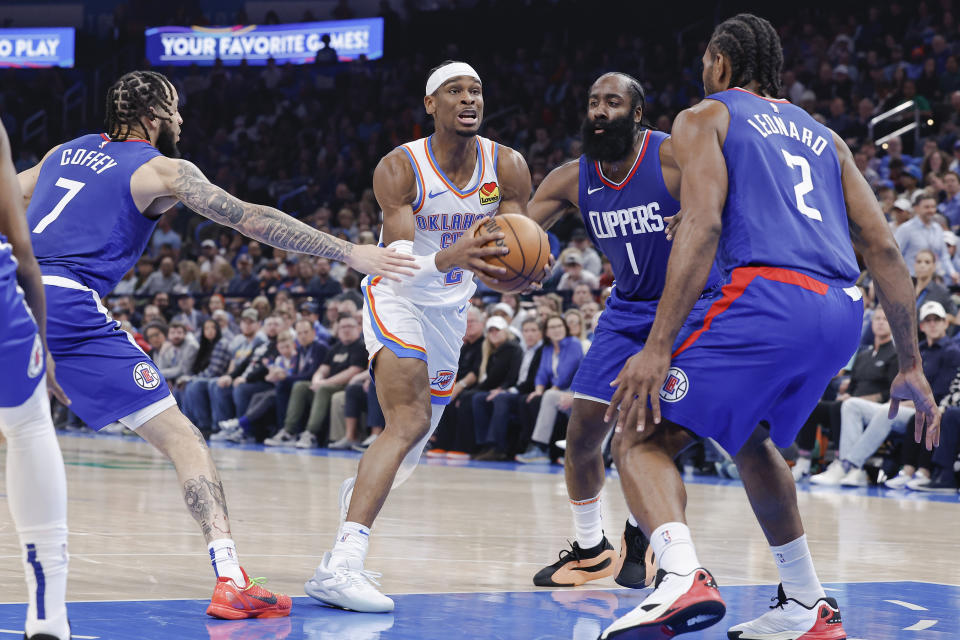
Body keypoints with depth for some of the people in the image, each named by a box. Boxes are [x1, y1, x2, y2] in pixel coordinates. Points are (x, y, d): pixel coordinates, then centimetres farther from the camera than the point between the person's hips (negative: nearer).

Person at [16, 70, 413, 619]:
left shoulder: (64, 152, 24)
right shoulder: (163, 169, 6)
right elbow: (253, 220, 0)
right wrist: (350, 253, 1)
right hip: (70, 306, -6)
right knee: (181, 438, -2)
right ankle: (231, 581, -14)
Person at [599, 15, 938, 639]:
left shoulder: (703, 119, 12)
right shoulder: (822, 135, 29)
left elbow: (702, 227, -6)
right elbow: (884, 248, 19)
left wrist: (658, 349, -13)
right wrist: (912, 367, 20)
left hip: (771, 298, -7)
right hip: (844, 311, 7)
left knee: (642, 437, -1)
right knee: (749, 437, 30)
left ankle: (683, 576, -29)